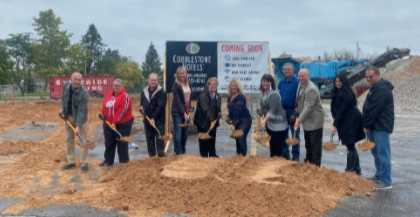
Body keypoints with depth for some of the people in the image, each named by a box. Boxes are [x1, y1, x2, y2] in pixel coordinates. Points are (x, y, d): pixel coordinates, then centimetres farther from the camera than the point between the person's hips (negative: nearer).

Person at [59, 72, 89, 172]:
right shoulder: (65, 86, -10)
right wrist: (62, 108, 1)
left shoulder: (84, 93, -26)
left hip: (80, 117, -5)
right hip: (68, 116, 6)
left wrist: (78, 125, -32)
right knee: (69, 139, 10)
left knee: (83, 140, -2)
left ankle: (84, 163, 4)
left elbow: (81, 110, -28)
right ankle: (71, 161, 20)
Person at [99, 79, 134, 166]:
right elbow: (104, 105, 17)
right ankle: (108, 160, 24)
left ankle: (124, 161, 12)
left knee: (122, 143, 1)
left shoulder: (125, 96, -13)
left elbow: (121, 110, -21)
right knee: (109, 143, 12)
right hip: (108, 123, 7)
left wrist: (114, 122, -25)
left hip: (123, 124, -7)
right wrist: (102, 113, -5)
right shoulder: (109, 94, 10)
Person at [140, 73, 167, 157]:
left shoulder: (162, 92, -8)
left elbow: (160, 107, -17)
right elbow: (141, 104, 20)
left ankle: (161, 156, 7)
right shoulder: (144, 92, 11)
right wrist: (141, 108, -5)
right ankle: (151, 156, 23)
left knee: (159, 140, 0)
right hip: (147, 119, 6)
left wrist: (154, 117, -25)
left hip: (159, 120, -5)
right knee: (149, 139, 12)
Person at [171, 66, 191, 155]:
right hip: (178, 113, -6)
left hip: (186, 112, 6)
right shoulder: (175, 86, -10)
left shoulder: (188, 85, 9)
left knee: (185, 134, 11)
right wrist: (183, 113, -21)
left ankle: (183, 152, 23)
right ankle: (178, 153, 2)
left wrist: (189, 110, 8)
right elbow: (177, 100, -16)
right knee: (178, 134, -6)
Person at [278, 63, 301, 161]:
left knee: (295, 133, 3)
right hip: (282, 110, 6)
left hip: (293, 110, -6)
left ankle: (295, 156, 11)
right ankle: (284, 153, 24)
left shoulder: (297, 82, -11)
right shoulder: (281, 82, 8)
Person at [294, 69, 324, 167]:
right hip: (307, 120, 9)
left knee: (315, 144, 3)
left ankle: (315, 165, 14)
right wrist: (298, 108, 9)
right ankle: (308, 160, 37)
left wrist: (299, 120, -27)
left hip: (314, 120, -9)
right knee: (308, 143, 21)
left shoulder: (311, 89, -26)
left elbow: (308, 108, -28)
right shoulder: (301, 84, 3)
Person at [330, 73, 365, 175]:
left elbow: (342, 110, -20)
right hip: (346, 122, 10)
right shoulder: (338, 92, 12)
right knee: (350, 146, 15)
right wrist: (336, 124, 8)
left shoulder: (346, 93, -17)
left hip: (351, 122, -10)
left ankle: (349, 170, 4)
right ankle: (357, 170, 26)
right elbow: (336, 110, 13)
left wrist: (335, 124, -18)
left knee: (350, 146, -3)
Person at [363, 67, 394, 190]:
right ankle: (379, 176, 30)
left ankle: (386, 182, -1)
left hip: (381, 126, -11)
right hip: (374, 126, 11)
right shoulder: (375, 88, 17)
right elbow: (368, 108, 17)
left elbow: (374, 110, -21)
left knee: (383, 154, -7)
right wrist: (367, 125, 10)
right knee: (376, 153, 18)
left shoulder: (382, 89, -17)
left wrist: (366, 125, -12)